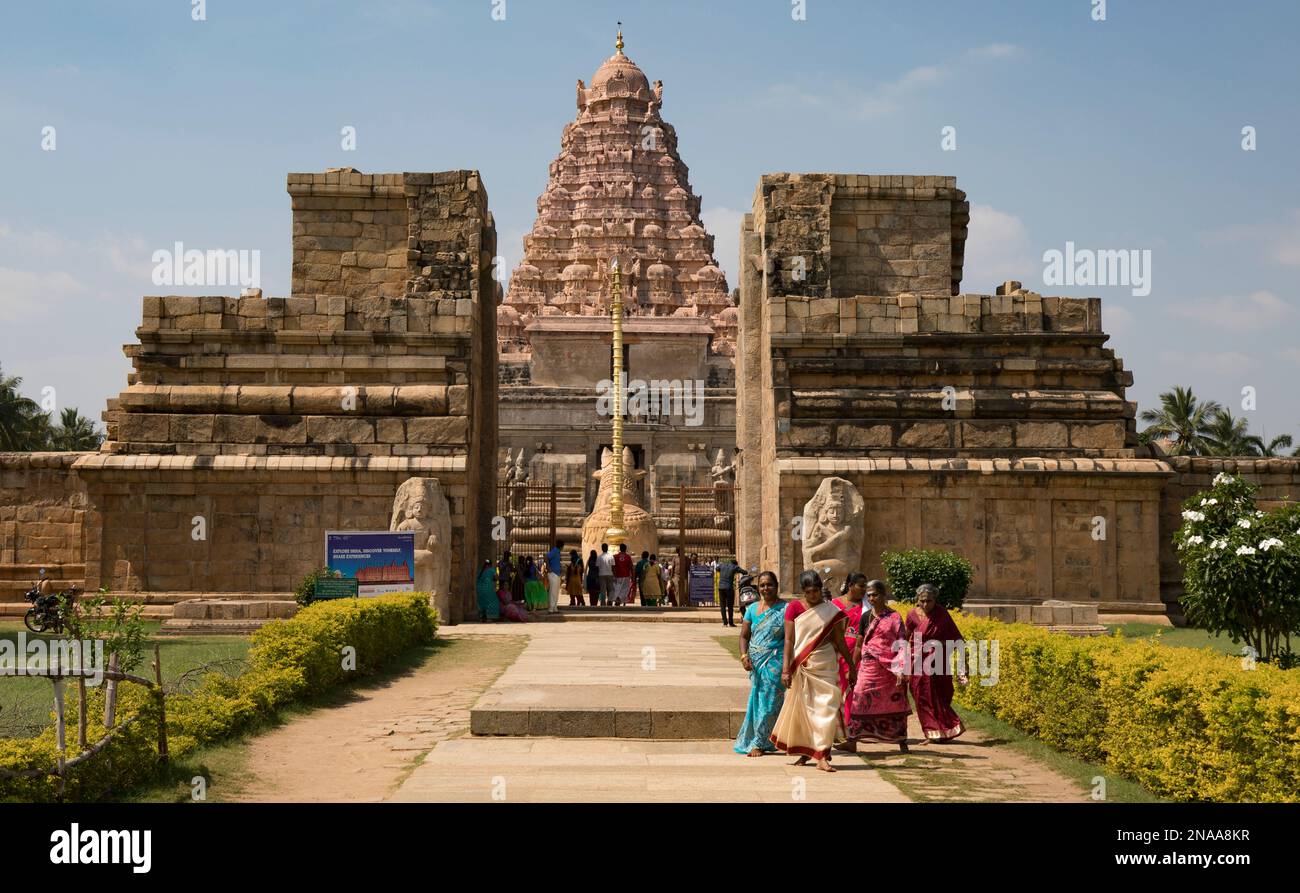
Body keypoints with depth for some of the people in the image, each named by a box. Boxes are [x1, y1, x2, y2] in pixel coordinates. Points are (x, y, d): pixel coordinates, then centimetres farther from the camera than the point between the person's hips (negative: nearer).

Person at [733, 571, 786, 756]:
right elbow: (744, 636, 11)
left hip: (776, 662, -4)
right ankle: (760, 741, 18)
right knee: (758, 700, 7)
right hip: (756, 663, 4)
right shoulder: (752, 609, 9)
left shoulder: (785, 609, -2)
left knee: (769, 701, -4)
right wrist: (744, 656, -6)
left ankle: (758, 743, 3)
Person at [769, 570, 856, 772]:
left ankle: (822, 756, -8)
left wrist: (851, 666, 11)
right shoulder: (794, 607, -1)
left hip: (825, 666, 0)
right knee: (801, 709, 8)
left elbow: (839, 641, 9)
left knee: (826, 709, -7)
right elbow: (789, 640, -2)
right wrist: (786, 670, -8)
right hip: (801, 666, 0)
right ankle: (804, 751, 23)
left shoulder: (831, 610, 3)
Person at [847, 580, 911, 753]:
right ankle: (852, 741, -4)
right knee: (860, 701, -6)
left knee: (895, 704, 4)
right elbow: (859, 644, 14)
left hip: (889, 668, -2)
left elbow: (901, 644, -7)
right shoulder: (866, 617, 8)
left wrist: (901, 669, -17)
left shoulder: (894, 617, -1)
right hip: (868, 667, 2)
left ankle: (902, 742, 15)